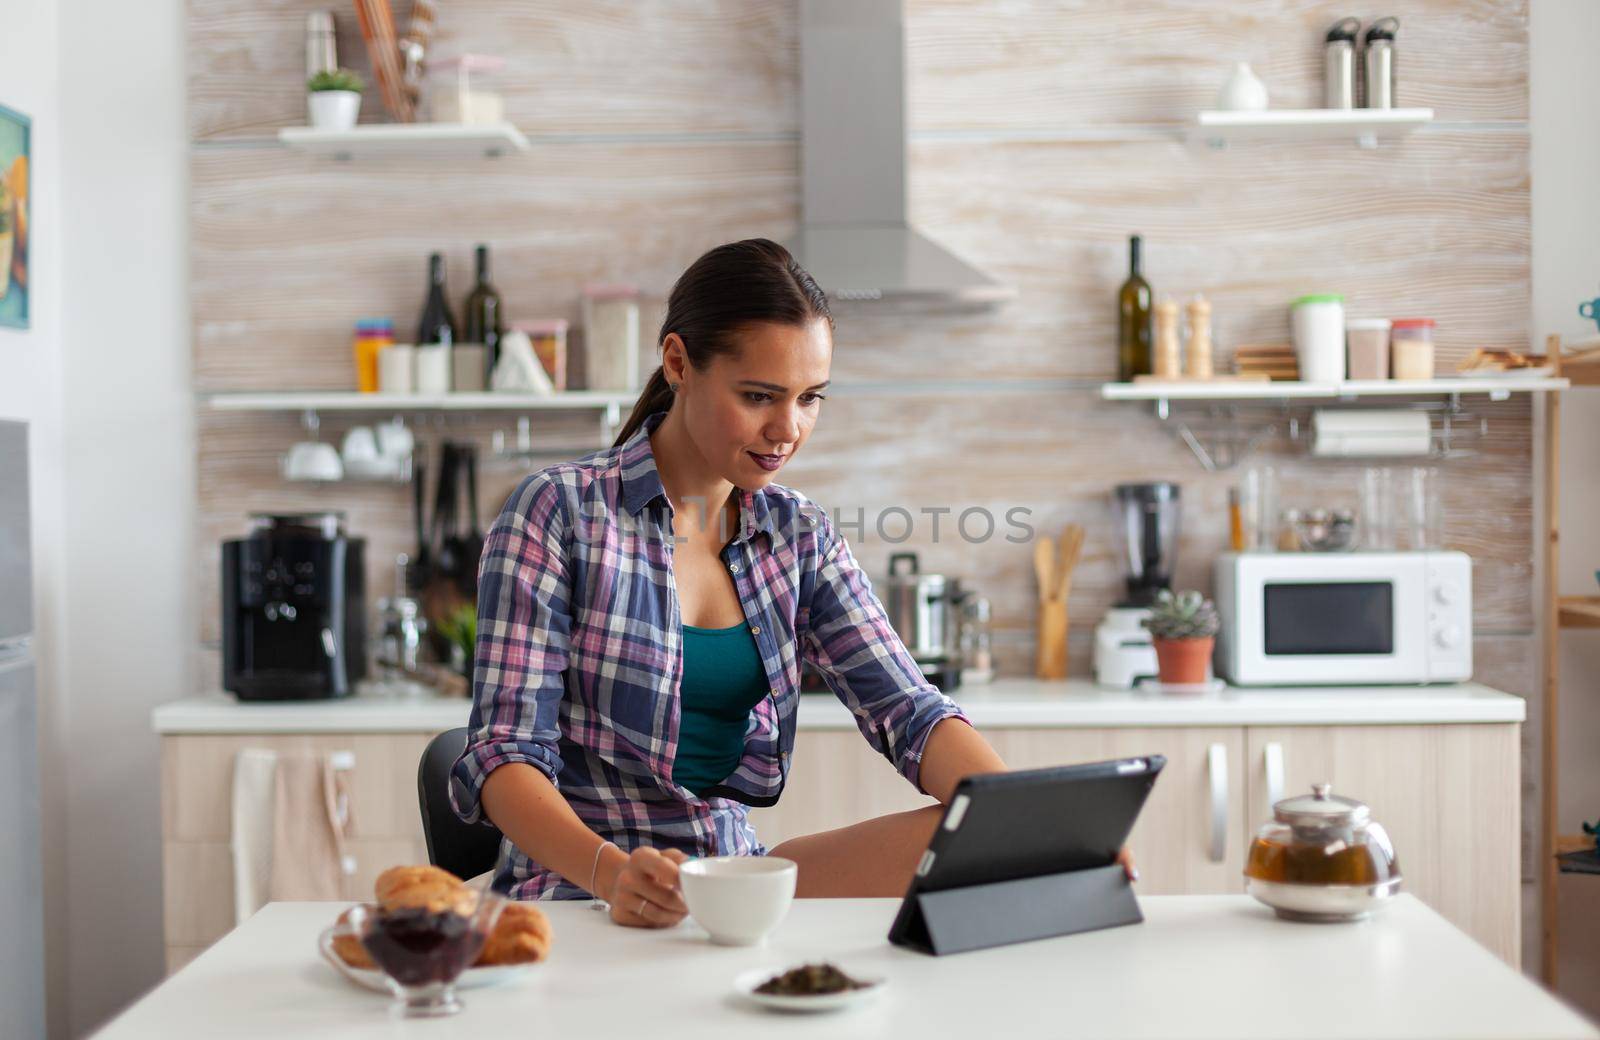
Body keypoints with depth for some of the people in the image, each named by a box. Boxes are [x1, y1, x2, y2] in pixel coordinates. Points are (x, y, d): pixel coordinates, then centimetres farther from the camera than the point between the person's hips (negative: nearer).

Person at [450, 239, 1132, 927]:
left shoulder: (799, 537, 10)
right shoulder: (558, 511, -6)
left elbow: (907, 711, 0)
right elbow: (504, 756, -12)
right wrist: (612, 871, -31)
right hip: (583, 891, -6)